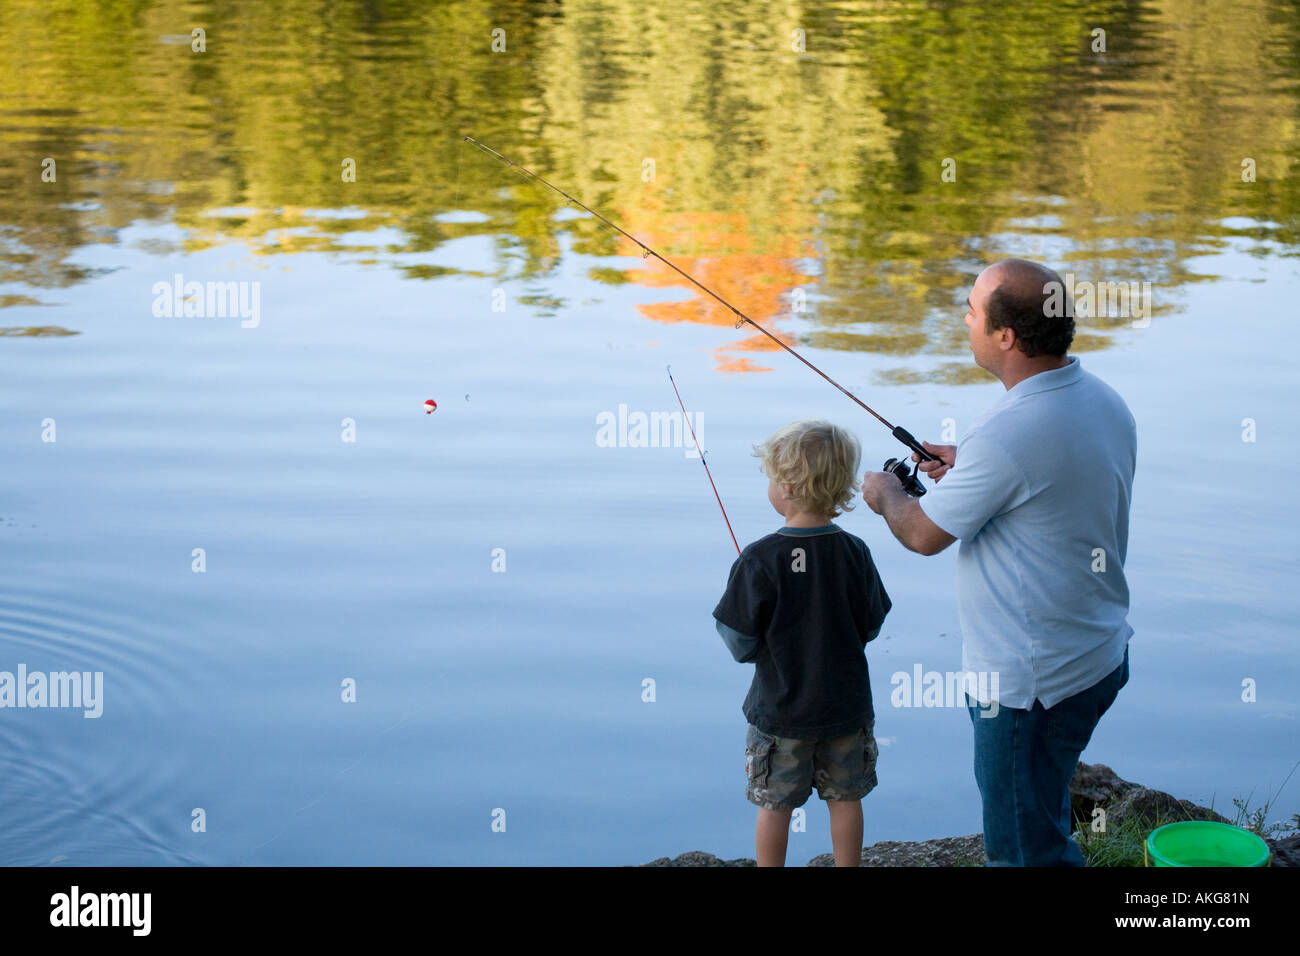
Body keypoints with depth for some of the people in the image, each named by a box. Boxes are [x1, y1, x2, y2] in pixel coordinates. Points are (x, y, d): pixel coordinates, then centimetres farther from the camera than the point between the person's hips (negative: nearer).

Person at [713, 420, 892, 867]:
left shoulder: (759, 560, -20)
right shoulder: (855, 553, -10)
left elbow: (741, 644, -15)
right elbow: (871, 627, 2)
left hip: (779, 709, -3)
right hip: (846, 707, 3)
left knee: (774, 803, 11)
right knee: (845, 797, 16)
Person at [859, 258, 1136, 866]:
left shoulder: (1007, 434, -28)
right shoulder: (1104, 401, 0)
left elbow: (924, 535, -16)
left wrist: (886, 494, 5)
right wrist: (968, 469, 13)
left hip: (1030, 680, -9)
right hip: (1101, 656, 9)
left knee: (1025, 848, 5)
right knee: (1043, 813, 26)